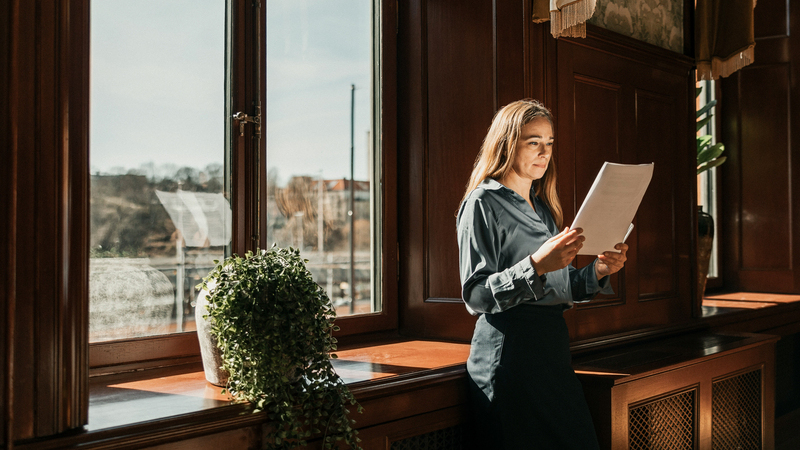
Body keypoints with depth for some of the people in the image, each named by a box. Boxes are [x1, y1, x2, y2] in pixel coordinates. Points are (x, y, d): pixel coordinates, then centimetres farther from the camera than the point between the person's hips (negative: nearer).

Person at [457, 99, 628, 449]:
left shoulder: (543, 207, 17)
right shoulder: (482, 203, -6)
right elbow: (475, 296, -15)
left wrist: (598, 272, 0)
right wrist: (536, 266, -26)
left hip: (553, 345, 8)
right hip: (508, 351, -7)